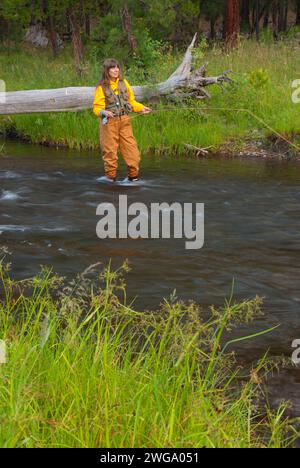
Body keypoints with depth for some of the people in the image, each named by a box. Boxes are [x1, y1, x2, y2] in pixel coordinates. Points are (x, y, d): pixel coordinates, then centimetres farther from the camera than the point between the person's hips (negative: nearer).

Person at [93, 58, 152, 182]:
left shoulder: (123, 83, 8)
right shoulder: (102, 87, -4)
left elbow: (131, 101, 16)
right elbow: (97, 107, -8)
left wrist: (141, 108, 2)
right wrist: (104, 112, -28)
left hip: (124, 121, 4)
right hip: (109, 122, -3)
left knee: (131, 148, 0)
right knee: (110, 149, 1)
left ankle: (133, 175, 10)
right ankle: (110, 176, 14)